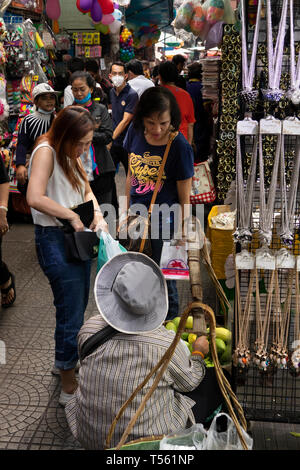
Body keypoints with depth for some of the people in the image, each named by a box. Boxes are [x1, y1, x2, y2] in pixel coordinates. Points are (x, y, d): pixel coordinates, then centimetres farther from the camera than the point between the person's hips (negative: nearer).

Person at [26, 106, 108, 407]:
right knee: (71, 314, -5)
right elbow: (35, 198, -29)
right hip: (55, 239, -9)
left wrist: (97, 215, -2)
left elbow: (87, 191, 16)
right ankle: (68, 388, 9)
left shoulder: (70, 154, 13)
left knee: (77, 309, 18)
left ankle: (66, 361, 39)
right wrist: (72, 216, -22)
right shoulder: (46, 151, -16)